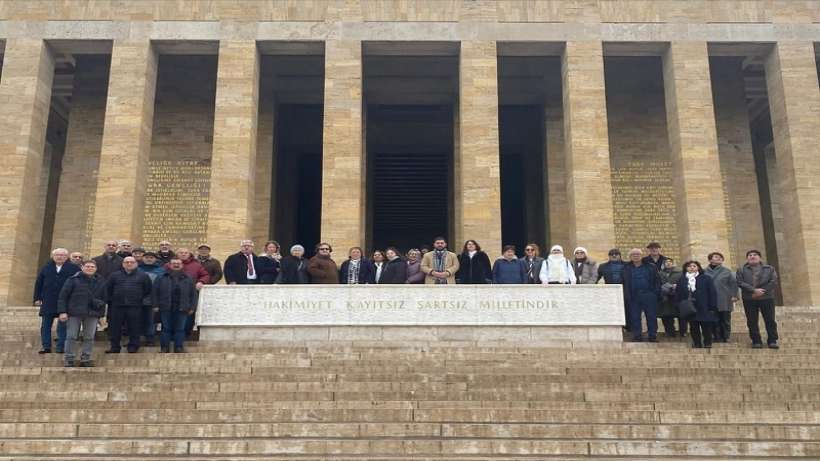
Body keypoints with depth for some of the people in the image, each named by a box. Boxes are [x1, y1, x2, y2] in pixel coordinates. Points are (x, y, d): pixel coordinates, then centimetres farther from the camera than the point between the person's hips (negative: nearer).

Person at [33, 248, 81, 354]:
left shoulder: (74, 269, 1)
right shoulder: (46, 268, 9)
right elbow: (38, 284, 10)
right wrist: (37, 298, 4)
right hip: (48, 302, 3)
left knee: (63, 326, 1)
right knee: (45, 325, 5)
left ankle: (61, 348, 7)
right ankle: (46, 347, 12)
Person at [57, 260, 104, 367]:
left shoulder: (99, 282, 11)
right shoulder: (73, 280, 0)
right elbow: (63, 296, -1)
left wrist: (101, 312, 12)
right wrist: (62, 312, -10)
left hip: (92, 314, 3)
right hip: (74, 313, -3)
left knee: (89, 338, 5)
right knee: (72, 337, 1)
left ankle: (85, 359, 14)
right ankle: (69, 359, 11)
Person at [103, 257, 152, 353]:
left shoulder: (143, 276, 8)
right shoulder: (115, 276, 12)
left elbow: (148, 291, 8)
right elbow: (108, 289, 13)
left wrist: (146, 300, -1)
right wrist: (108, 300, 5)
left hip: (135, 307, -1)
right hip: (117, 306, 2)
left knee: (134, 328, 1)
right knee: (115, 327, 4)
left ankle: (133, 347, 11)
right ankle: (115, 347, 13)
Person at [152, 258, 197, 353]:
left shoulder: (188, 279, 9)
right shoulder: (162, 278, 7)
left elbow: (193, 294, 8)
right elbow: (154, 292, 5)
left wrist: (192, 307, 2)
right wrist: (155, 305, -2)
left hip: (182, 309, 1)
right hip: (166, 309, 0)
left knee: (180, 329, 4)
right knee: (166, 329, 5)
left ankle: (179, 348, 11)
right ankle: (164, 348, 11)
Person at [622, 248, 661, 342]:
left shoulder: (651, 267, 7)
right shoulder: (627, 269, 9)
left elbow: (657, 280, 5)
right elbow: (624, 283, 5)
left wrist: (656, 292, -5)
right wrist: (627, 296, -5)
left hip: (648, 295, -1)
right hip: (634, 297, 1)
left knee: (652, 317, 1)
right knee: (634, 317, 2)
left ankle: (653, 336, 8)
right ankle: (636, 336, 8)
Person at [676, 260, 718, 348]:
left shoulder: (706, 278, 0)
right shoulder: (682, 280, 8)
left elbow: (712, 293, -3)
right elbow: (677, 295, 10)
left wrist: (712, 307, -9)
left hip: (704, 308, -3)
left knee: (706, 327, 1)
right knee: (693, 327, 7)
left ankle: (707, 344, 12)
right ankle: (696, 344, 16)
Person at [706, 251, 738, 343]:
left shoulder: (726, 271, 4)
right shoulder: (705, 272, 3)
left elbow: (734, 283, 1)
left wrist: (734, 295, -7)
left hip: (725, 301, 0)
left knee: (725, 321, 5)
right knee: (715, 321, 4)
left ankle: (725, 338, 13)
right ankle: (718, 338, 11)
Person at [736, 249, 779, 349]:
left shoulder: (769, 269, 12)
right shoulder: (741, 270, 10)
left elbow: (773, 282, -1)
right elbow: (740, 282, -5)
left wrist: (762, 291, -12)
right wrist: (754, 290, -16)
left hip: (767, 297, 0)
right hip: (749, 299, 0)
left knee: (770, 320, 0)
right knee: (752, 322, 0)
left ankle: (772, 341, 6)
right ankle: (756, 341, 6)